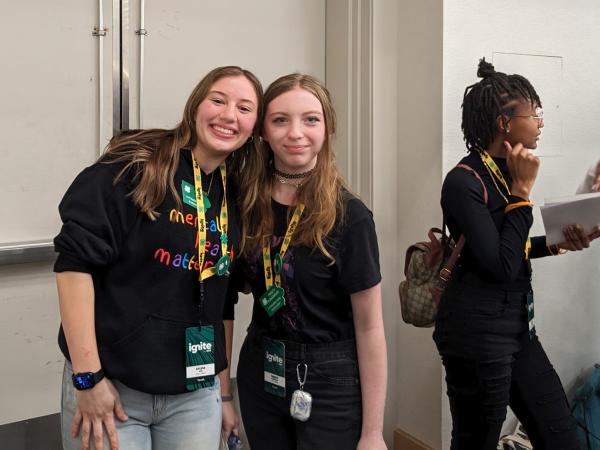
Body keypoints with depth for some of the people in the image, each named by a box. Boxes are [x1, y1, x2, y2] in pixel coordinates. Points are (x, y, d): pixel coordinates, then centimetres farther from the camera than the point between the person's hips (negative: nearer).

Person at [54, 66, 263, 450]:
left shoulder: (237, 198, 8)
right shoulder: (136, 165, -10)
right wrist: (88, 376, -17)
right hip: (109, 386, -5)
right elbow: (76, 261, -15)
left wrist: (224, 392, 16)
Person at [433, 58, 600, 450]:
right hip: (478, 334, -9)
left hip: (518, 329, 9)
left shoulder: (505, 172, 8)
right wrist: (522, 190, -18)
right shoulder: (464, 182, -18)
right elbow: (500, 266, -23)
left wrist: (558, 243, 3)